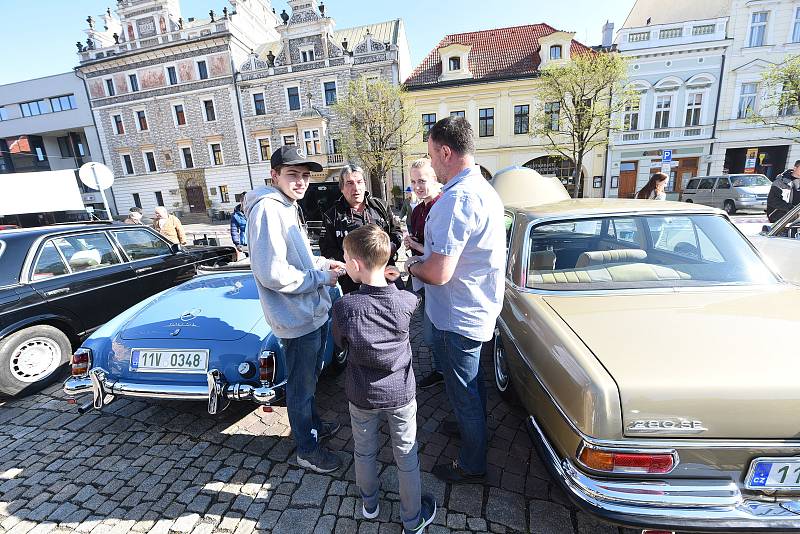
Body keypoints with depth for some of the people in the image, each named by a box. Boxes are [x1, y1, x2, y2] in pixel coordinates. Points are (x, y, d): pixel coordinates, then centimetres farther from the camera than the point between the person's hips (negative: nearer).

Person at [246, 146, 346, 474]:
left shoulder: (288, 207, 11)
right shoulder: (267, 210, -20)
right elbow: (273, 274, -28)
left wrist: (323, 263, 5)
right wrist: (321, 277, -17)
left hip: (314, 312, 10)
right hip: (297, 320, -9)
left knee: (310, 378, 25)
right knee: (301, 386, 10)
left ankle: (313, 424, 47)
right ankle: (307, 450, 30)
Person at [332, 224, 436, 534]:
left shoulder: (344, 307, -24)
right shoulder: (408, 302, -21)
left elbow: (340, 343, -6)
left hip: (362, 397, 0)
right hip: (401, 395, 0)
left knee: (365, 452, 27)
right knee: (407, 456, 21)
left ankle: (369, 502, 52)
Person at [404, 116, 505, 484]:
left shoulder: (456, 199, -27)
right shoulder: (485, 190, 6)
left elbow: (439, 273, -30)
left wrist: (413, 266, -10)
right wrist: (428, 255, 10)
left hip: (457, 316, -10)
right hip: (478, 309, 10)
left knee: (462, 391, 10)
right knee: (472, 382, 28)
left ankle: (471, 465, 32)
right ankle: (473, 428, 52)